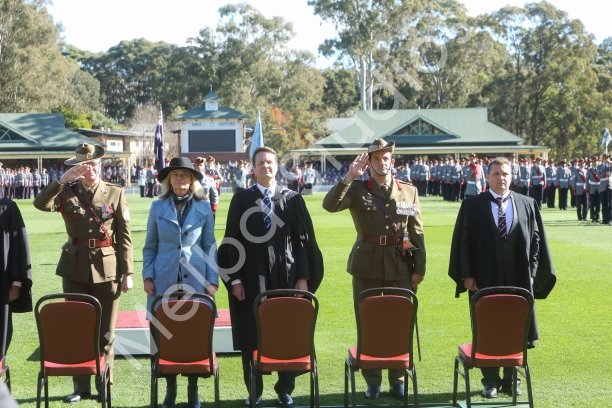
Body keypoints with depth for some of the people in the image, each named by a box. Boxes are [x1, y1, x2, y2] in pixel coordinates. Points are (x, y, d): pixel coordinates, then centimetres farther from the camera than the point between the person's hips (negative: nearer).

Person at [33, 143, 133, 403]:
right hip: (75, 267, 2)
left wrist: (127, 272, -4)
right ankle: (81, 385, 18)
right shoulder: (67, 192, 3)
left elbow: (125, 237, 0)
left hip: (107, 267, -1)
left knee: (105, 331, 5)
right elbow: (41, 204, -16)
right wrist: (62, 179, -23)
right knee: (76, 328, 7)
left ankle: (104, 384, 17)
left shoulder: (115, 194, 0)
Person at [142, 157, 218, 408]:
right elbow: (150, 246, 8)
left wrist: (212, 281, -2)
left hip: (195, 280, -1)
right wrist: (147, 277, -2)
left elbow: (210, 246, 4)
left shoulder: (203, 208, 3)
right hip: (164, 281, 1)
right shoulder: (158, 207, 5)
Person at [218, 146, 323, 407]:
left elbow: (304, 240, 3)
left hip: (286, 276, 1)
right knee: (251, 337, 4)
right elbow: (233, 241, 1)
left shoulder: (293, 199, 5)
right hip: (252, 278, 0)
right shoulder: (241, 200, 3)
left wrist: (304, 278, -3)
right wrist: (235, 279, -5)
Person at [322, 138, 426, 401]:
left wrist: (419, 268, 1)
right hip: (367, 266, -1)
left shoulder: (409, 191, 5)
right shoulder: (357, 189, 0)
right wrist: (349, 177, -26)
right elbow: (329, 205, -18)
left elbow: (417, 233, 5)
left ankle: (398, 380, 17)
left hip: (400, 266, 1)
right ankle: (372, 381, 15)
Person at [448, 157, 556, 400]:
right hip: (485, 280, -2)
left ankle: (510, 380, 20)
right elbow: (463, 242, -1)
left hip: (518, 279, 2)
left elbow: (535, 239, 8)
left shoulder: (527, 205, 6)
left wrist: (532, 272, 0)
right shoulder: (472, 206, 0)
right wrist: (467, 275, -6)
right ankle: (491, 381, 14)